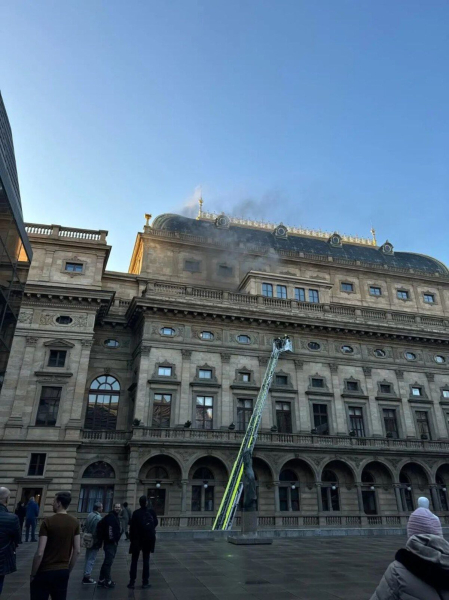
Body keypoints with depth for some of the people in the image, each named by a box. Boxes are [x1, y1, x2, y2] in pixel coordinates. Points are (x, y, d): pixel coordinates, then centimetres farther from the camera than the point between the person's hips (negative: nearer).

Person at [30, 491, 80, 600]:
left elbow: (39, 553, -16)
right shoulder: (75, 523, -2)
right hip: (63, 572, 4)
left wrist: (33, 574, -4)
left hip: (45, 571, -4)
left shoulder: (48, 521, -15)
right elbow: (77, 551, 1)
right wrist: (68, 570, 12)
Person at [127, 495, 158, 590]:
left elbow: (132, 527, -11)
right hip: (149, 539, 2)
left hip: (137, 539, -1)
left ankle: (132, 582, 9)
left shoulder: (136, 513, -13)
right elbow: (156, 522, 6)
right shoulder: (151, 512, -7)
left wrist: (131, 538, -2)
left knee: (134, 561, 10)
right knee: (146, 560, 12)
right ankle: (145, 582, 13)